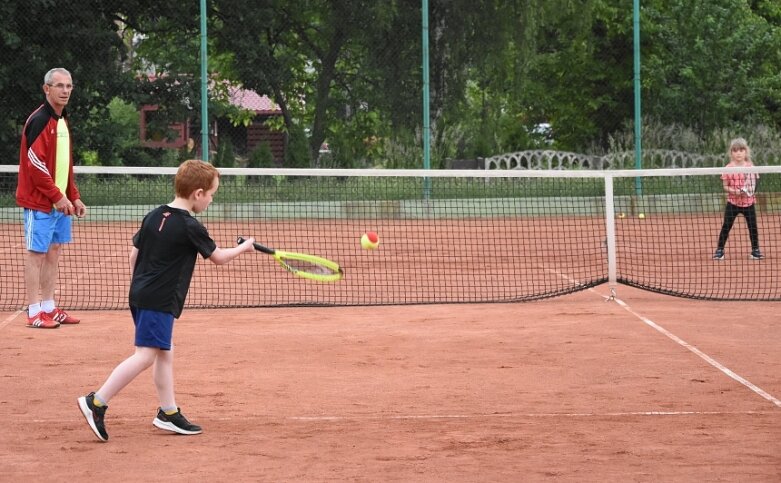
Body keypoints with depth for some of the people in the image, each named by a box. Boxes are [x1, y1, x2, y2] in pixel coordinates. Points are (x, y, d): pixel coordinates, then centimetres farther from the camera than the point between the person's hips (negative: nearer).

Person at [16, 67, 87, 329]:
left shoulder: (62, 120, 14)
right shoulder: (39, 120, -14)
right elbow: (35, 164, -19)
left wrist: (74, 197, 14)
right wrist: (57, 196, -17)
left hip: (60, 202, 8)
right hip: (39, 201, -8)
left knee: (53, 252, 10)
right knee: (37, 253, -4)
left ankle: (49, 308, 16)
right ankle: (34, 313, -2)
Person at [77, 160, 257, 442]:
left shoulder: (153, 217, 9)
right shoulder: (190, 227, -11)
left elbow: (134, 253, 14)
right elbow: (218, 257, 1)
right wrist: (243, 248, 18)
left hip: (140, 294, 9)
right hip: (160, 301, -9)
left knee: (164, 352, 16)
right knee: (145, 355, -11)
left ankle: (168, 413, 20)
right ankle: (96, 402, -17)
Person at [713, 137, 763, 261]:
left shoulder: (750, 167, -2)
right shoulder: (728, 168, -5)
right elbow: (725, 186, -4)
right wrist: (735, 191, -21)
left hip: (748, 202, 1)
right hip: (733, 202, -1)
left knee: (753, 227, 5)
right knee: (726, 226, 1)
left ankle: (755, 250, 17)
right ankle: (719, 250, 9)